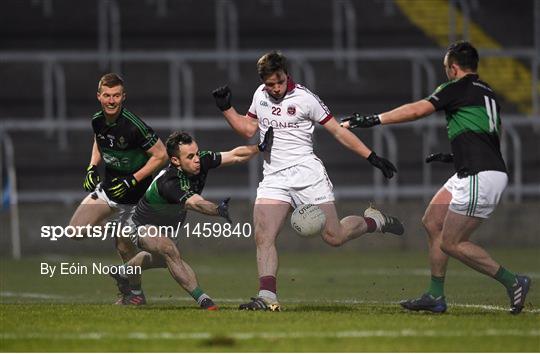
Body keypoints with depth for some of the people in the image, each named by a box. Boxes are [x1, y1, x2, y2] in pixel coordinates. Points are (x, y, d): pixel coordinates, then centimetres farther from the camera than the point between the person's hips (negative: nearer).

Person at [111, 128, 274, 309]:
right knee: (170, 251, -38)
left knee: (163, 259, 35)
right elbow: (195, 203, -58)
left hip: (168, 226, 8)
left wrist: (260, 147, -31)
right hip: (144, 227, -8)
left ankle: (125, 273, 64)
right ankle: (203, 300, -38)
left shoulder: (201, 161, -23)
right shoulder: (167, 182, -43)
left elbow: (235, 155, -17)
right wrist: (218, 210, -75)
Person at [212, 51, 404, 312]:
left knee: (334, 237, -6)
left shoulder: (304, 98, -7)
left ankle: (373, 220, 23)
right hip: (273, 180, 4)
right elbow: (248, 129, 24)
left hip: (307, 175, -4)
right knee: (263, 238, -14)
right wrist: (226, 108, 10)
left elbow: (338, 131, -1)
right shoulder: (260, 95, 9)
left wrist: (372, 157, -3)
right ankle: (267, 297, -16)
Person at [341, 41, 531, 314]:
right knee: (432, 221, 12)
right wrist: (455, 156, 28)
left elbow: (417, 110, -13)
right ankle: (435, 296, 13)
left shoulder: (458, 89, -7)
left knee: (451, 243, -5)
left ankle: (512, 282, -3)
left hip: (480, 177, -9)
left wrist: (373, 120, -10)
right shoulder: (488, 94, 20)